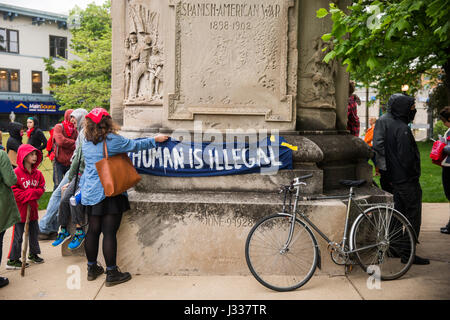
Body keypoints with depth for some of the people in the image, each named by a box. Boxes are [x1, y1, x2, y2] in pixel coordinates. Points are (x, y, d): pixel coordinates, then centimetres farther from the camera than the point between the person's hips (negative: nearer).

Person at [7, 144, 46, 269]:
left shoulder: (37, 173, 5)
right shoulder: (16, 172, -14)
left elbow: (42, 188, 4)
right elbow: (13, 190, -17)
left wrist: (32, 193, -15)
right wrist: (27, 195, -20)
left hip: (32, 208, 6)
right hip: (20, 209, -6)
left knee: (34, 232, 18)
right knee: (18, 236, 0)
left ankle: (33, 254, 36)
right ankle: (12, 260, 9)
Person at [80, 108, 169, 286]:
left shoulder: (87, 144, 6)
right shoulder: (112, 140, -11)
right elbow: (136, 145, -1)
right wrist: (155, 139, 11)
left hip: (90, 194, 6)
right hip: (109, 193, -6)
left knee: (93, 230, 13)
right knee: (109, 232, -3)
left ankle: (92, 268, 25)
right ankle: (111, 273, 3)